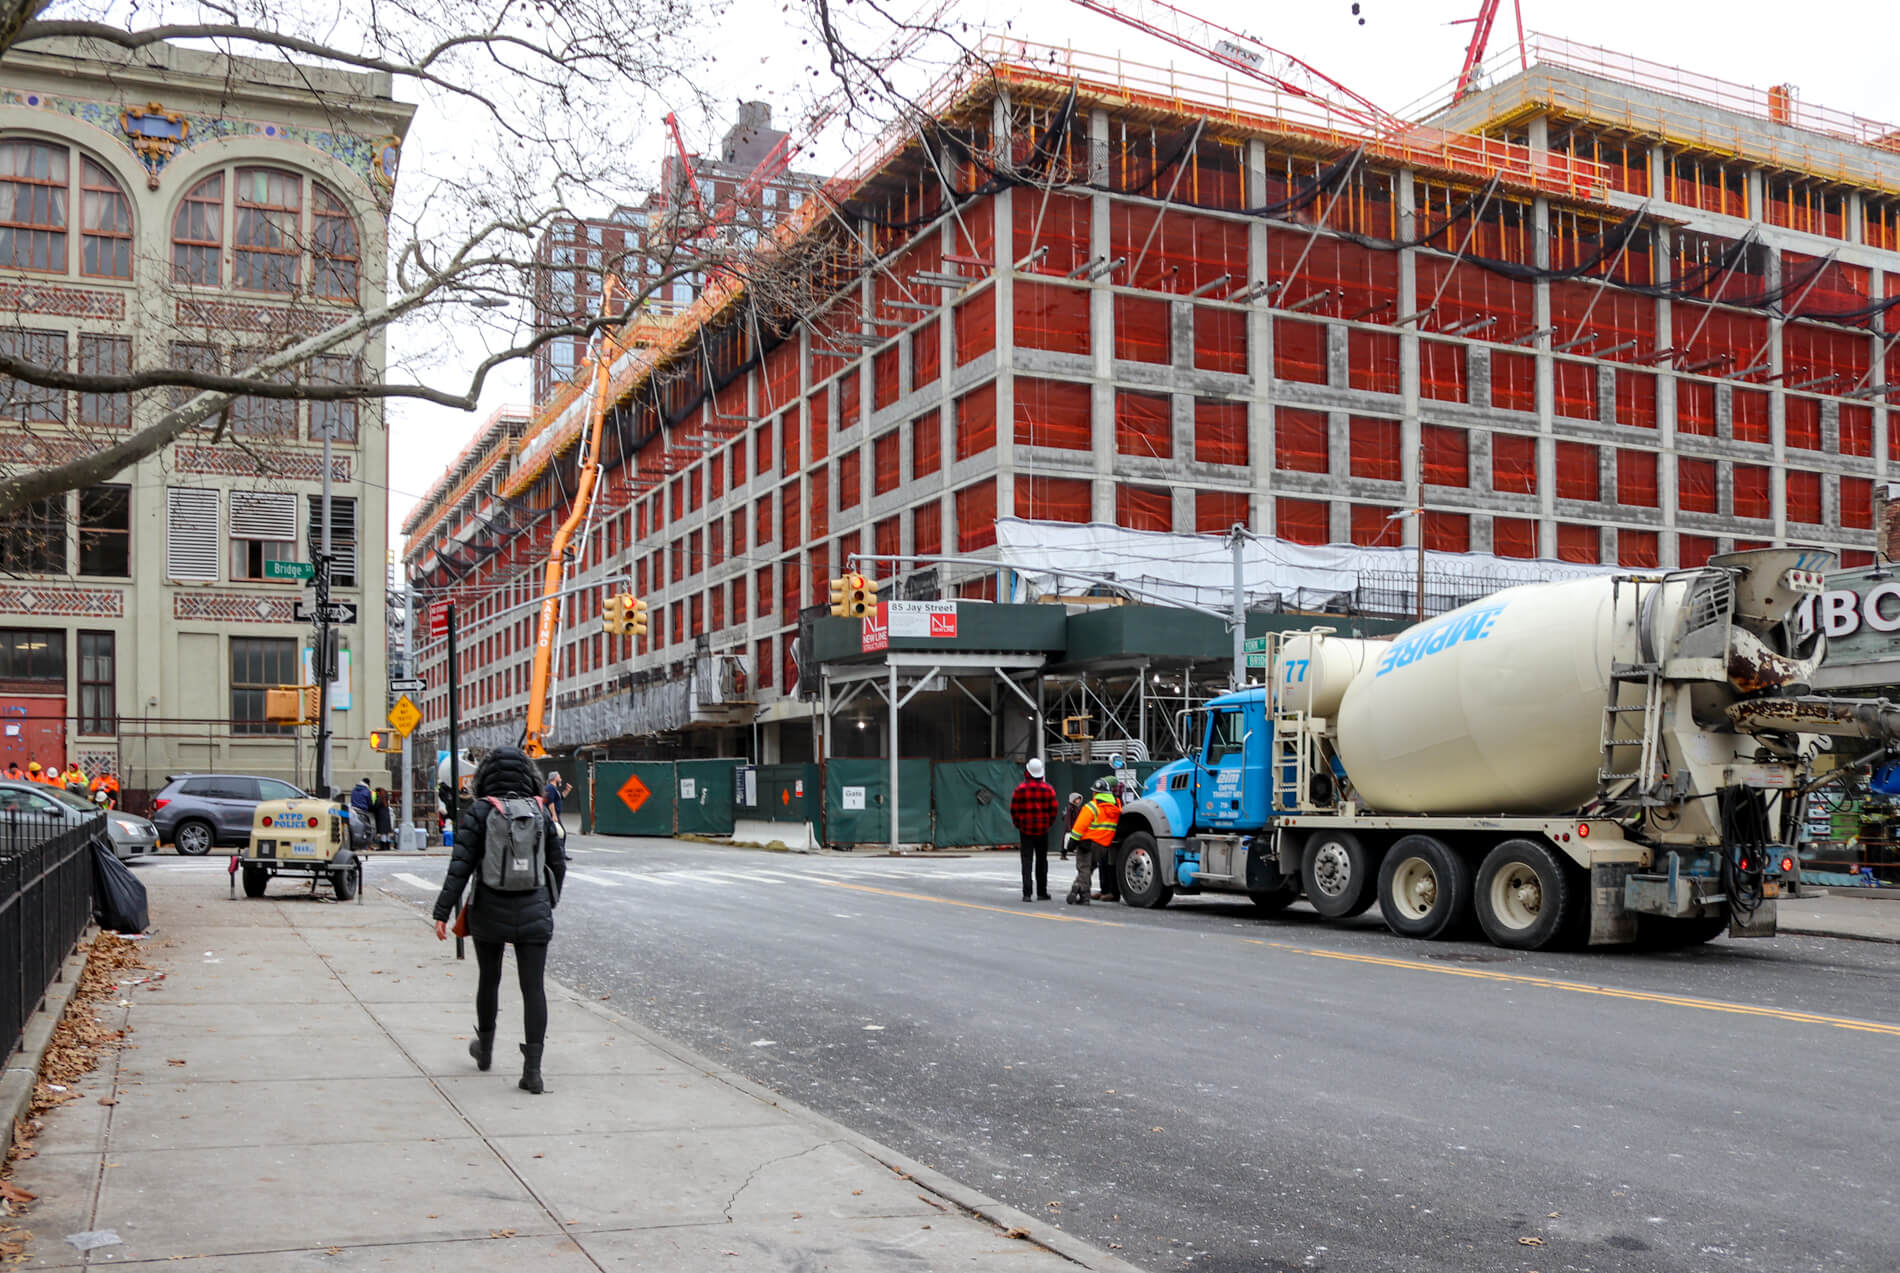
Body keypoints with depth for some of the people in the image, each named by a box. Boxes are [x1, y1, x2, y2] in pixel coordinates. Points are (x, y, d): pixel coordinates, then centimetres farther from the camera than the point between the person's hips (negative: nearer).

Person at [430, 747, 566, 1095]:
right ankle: (532, 1069, -7)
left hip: (490, 910, 0)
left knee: (489, 979, 21)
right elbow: (558, 863, 7)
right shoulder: (541, 811, 2)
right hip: (533, 913, 1)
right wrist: (549, 901, 24)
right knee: (533, 988, 0)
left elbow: (461, 866, -11)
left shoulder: (479, 812, -6)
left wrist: (442, 913, -8)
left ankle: (485, 1048, 40)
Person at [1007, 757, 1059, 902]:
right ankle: (1042, 893, 17)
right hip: (1042, 830, 1)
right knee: (1041, 862, 12)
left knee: (1027, 861, 0)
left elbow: (1014, 810, -3)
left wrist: (1018, 824, 11)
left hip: (1026, 829, -1)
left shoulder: (1021, 788, -7)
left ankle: (1027, 894, -8)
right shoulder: (1048, 789, -3)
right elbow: (1053, 810, 1)